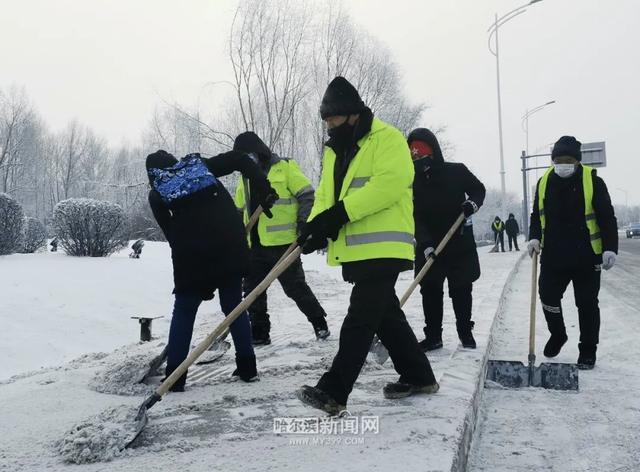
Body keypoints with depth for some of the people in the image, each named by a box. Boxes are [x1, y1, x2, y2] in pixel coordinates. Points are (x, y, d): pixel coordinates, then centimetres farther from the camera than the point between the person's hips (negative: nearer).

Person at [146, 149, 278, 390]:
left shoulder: (156, 194, 11)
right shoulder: (199, 165, 16)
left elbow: (171, 233, 9)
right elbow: (240, 159, 5)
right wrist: (264, 191, 1)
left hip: (192, 255, -2)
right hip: (231, 246, 2)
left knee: (183, 312, 11)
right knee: (234, 306, 16)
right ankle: (247, 367, 18)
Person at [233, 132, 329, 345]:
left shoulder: (285, 168, -4)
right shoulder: (246, 178, 16)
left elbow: (307, 196, -6)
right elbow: (239, 212, 23)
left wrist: (305, 225, -14)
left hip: (283, 243, -7)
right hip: (254, 247, 7)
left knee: (295, 287, 0)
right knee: (252, 290, 8)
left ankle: (319, 322, 17)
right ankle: (259, 333, 19)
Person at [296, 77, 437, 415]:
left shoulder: (387, 139, -6)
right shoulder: (334, 150, 19)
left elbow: (390, 183, -21)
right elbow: (326, 194, 15)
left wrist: (341, 213, -26)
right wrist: (317, 224, -7)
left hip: (382, 247, -9)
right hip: (354, 251, 9)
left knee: (360, 319, -10)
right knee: (386, 316, 15)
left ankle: (333, 391, -9)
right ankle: (418, 376, 28)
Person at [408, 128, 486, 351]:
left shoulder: (457, 172, -7)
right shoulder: (413, 183, -5)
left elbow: (479, 189, 9)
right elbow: (416, 218, -12)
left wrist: (473, 203, -14)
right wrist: (425, 244, -25)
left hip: (461, 244, -1)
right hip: (429, 247, 1)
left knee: (462, 291, 7)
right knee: (430, 291, 1)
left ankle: (466, 333, 23)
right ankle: (433, 336, 12)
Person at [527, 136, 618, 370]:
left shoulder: (592, 181, -9)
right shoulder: (544, 182, 3)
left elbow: (607, 218, -8)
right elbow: (537, 215, 13)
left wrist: (610, 248, -15)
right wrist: (535, 238, -2)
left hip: (586, 258, -3)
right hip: (553, 257, 4)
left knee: (587, 305, 5)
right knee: (548, 297, 9)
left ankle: (588, 350, 20)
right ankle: (557, 335, 35)